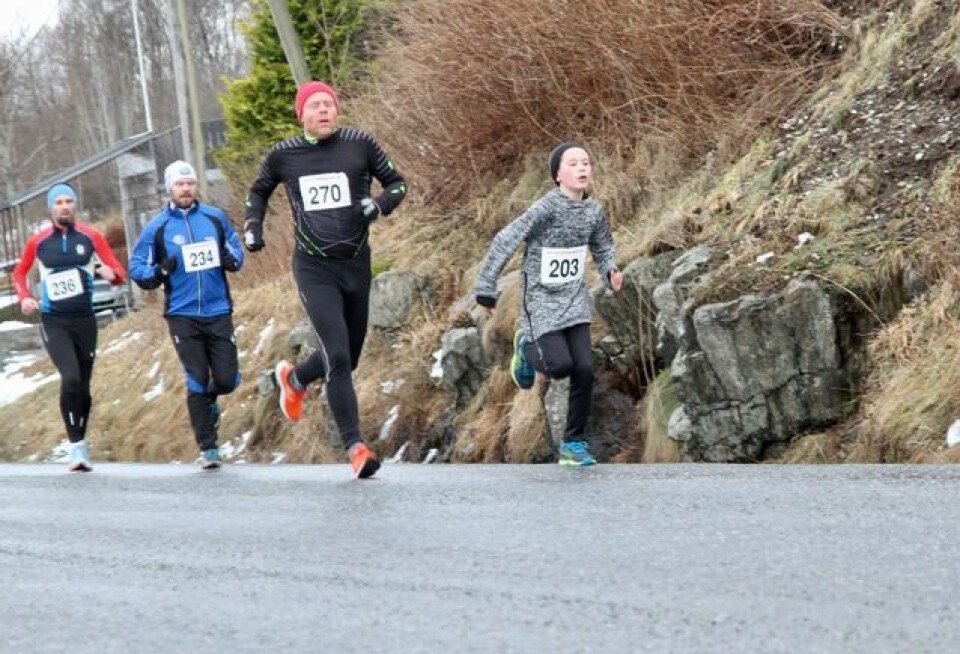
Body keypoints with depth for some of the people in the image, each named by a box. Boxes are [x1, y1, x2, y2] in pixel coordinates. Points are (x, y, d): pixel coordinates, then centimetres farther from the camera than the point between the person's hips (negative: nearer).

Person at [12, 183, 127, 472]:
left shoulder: (91, 237, 1)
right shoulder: (38, 242, 1)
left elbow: (119, 272, 0)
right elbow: (20, 272, 18)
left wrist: (112, 274, -23)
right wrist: (24, 298, 0)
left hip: (84, 319, 2)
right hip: (53, 322, -2)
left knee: (83, 386, 9)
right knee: (71, 378, -21)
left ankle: (80, 442, 27)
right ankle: (76, 447, -15)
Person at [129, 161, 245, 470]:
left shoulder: (215, 217, 5)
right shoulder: (157, 227, 0)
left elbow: (236, 247, 17)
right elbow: (136, 267, 3)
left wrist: (231, 260, -6)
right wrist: (158, 273, -16)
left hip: (218, 313, 2)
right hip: (182, 316, -2)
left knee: (228, 379, -1)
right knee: (197, 382, -3)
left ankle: (209, 400, 36)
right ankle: (208, 449, 7)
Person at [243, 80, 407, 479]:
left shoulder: (360, 145, -2)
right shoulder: (283, 155, 0)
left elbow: (397, 183, 8)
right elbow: (258, 191, 19)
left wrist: (381, 204, -13)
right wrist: (252, 224, 3)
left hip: (356, 265, 3)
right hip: (314, 269, -3)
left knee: (348, 357, 15)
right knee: (338, 357, -16)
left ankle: (294, 378, 46)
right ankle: (355, 446, -10)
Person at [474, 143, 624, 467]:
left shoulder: (594, 211, 2)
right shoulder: (547, 208, -16)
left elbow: (602, 249, 18)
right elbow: (505, 241, -15)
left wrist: (611, 272, -4)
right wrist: (485, 287, -14)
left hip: (575, 300, 5)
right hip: (542, 299, -5)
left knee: (584, 370, -4)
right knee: (560, 365, -17)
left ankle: (574, 443, 9)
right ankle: (527, 347, 18)